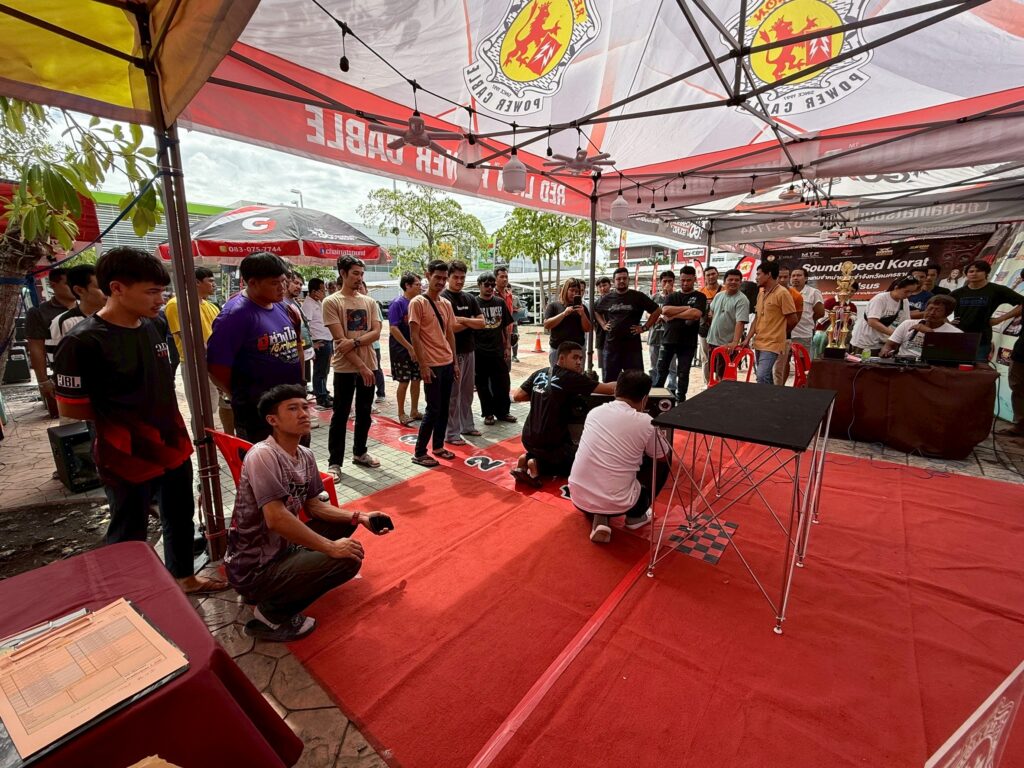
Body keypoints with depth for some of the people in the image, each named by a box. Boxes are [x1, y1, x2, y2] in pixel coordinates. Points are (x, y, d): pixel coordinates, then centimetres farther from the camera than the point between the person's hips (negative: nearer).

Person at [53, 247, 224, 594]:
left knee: (181, 519, 22)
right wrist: (125, 418, -3)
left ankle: (184, 576, 43)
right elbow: (70, 408, -14)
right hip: (128, 459, -6)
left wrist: (164, 418, 7)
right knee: (128, 535, 12)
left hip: (174, 448, 7)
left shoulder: (156, 327, 1)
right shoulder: (82, 341, -19)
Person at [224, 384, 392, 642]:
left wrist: (360, 517, -3)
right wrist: (331, 547, -25)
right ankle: (270, 613, -2)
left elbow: (314, 506, 9)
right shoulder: (263, 455, -24)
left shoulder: (306, 456, 1)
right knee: (348, 560, -21)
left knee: (345, 522, 10)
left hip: (281, 547, 9)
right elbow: (276, 519, -30)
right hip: (253, 569, -9)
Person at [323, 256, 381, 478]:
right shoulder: (331, 302, -6)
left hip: (369, 365, 5)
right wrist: (361, 366, -17)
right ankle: (334, 462, 12)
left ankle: (359, 452, 30)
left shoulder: (369, 302, 9)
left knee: (364, 412, 14)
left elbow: (376, 332, -2)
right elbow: (340, 339, -13)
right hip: (345, 367, -5)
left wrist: (354, 342, -19)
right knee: (341, 415, 2)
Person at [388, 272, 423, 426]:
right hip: (402, 350, -6)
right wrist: (409, 347, -20)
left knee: (416, 380, 11)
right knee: (404, 382, 1)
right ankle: (401, 414, 14)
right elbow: (393, 329, -18)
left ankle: (414, 411, 24)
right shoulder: (398, 303, -13)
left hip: (416, 349, 6)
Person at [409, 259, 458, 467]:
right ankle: (419, 453, 9)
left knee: (444, 408, 12)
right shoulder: (417, 303, -9)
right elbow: (415, 337, -12)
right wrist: (423, 365, -17)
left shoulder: (446, 304, 11)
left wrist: (455, 362, 13)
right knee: (433, 409, -4)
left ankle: (438, 446, 26)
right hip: (432, 365, -7)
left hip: (448, 363, 7)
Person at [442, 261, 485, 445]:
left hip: (469, 350, 7)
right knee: (453, 394, -2)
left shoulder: (470, 298, 12)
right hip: (453, 351, -7)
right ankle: (452, 433, 6)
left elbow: (481, 322, 3)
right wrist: (471, 323, -6)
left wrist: (463, 320, -12)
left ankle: (467, 425, 28)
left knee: (467, 392, 15)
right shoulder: (443, 298, -9)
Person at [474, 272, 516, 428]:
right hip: (480, 351, -3)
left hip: (498, 350, 3)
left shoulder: (500, 302, 8)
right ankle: (488, 413, 19)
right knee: (483, 384, 6)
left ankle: (503, 411, 23)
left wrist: (506, 344, 9)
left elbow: (506, 325, 13)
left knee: (502, 382, 8)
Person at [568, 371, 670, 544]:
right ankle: (636, 516, 24)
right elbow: (663, 456, 11)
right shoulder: (645, 422, -9)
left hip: (578, 498, 4)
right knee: (661, 465, 16)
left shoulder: (594, 412, 4)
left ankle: (600, 519, 14)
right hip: (616, 504, -3)